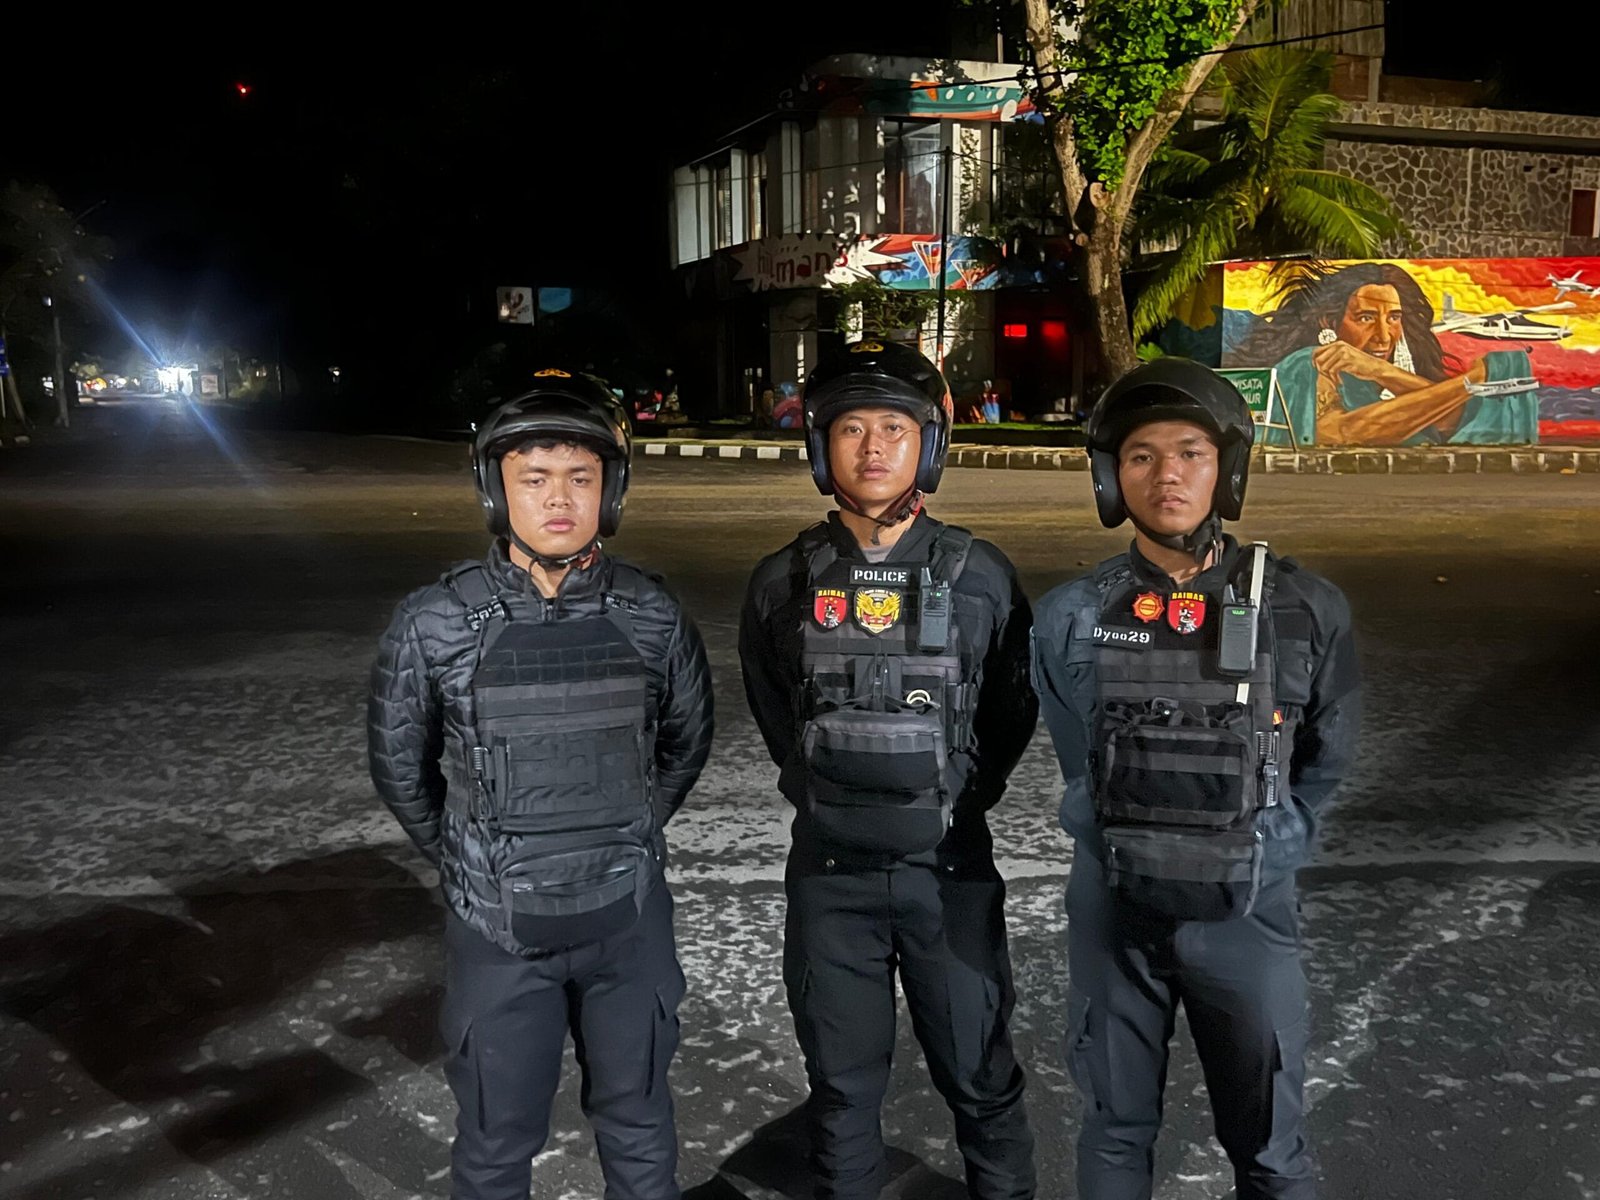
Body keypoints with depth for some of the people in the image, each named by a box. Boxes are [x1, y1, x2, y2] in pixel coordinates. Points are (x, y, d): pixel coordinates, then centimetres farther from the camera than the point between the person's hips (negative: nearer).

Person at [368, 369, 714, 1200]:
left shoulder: (651, 615, -8)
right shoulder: (435, 623, -13)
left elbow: (687, 737, 10)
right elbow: (400, 763, 2)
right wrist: (468, 861, 8)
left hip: (629, 918, 2)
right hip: (499, 928, -1)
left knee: (636, 1119, 19)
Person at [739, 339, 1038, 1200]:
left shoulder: (980, 578, -6)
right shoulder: (783, 583, -3)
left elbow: (1013, 711, 7)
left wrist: (957, 797, 5)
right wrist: (826, 790, 9)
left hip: (950, 866, -1)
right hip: (829, 869, 1)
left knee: (978, 1072, 12)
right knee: (841, 1080, 14)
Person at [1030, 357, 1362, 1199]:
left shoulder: (1305, 611, -9)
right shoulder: (1071, 619, -7)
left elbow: (1324, 762, 6)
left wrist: (1257, 851, 6)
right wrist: (1136, 846, 9)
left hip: (1248, 910, 0)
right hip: (1113, 906, 1)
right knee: (1116, 1128, 17)